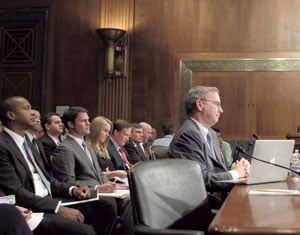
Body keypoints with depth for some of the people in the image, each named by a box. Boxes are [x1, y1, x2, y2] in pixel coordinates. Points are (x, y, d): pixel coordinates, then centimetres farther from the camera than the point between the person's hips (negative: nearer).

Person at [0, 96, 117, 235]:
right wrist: (58, 208, -21)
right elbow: (16, 192, -18)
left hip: (50, 201, 9)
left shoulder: (26, 142, 18)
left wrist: (72, 190, 1)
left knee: (107, 207, -3)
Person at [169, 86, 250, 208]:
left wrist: (240, 168, -1)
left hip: (221, 195, 9)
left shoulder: (211, 134, 18)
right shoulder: (188, 134, -14)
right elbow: (202, 178, -22)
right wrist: (234, 173, -8)